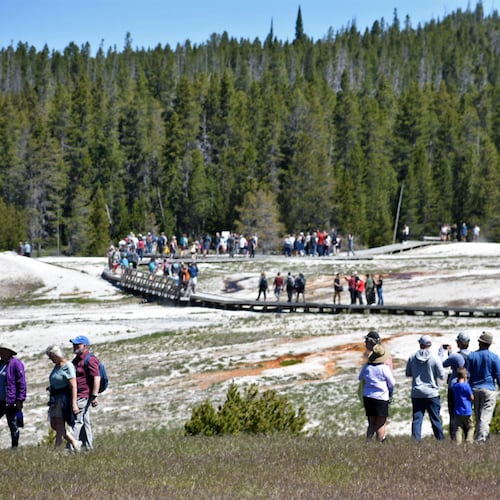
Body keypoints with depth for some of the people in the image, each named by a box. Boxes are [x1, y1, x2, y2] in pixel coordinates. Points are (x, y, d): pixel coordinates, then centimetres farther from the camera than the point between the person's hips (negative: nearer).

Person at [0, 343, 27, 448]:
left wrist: (20, 400, -17)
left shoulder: (16, 364, -10)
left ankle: (15, 448, 12)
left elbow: (22, 383, -13)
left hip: (11, 401, -7)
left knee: (13, 426, 3)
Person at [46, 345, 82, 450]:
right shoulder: (56, 366, 13)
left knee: (60, 426, -7)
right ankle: (75, 443, 16)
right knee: (54, 425, 9)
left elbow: (73, 386, -20)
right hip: (55, 398, 10)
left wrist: (74, 404, -25)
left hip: (64, 398, -10)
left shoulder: (68, 367, -15)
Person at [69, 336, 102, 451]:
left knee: (77, 421, -13)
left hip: (84, 396, -10)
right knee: (84, 422, 12)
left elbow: (97, 378, -20)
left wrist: (94, 396, -24)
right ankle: (88, 447, 17)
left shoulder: (90, 359, -13)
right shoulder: (77, 359, 18)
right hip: (77, 396, 10)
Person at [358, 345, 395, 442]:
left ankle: (368, 441, 6)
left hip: (367, 397, 5)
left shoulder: (366, 367, 2)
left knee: (372, 423, 15)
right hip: (381, 397, -5)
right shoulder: (384, 368, -13)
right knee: (381, 424, 1)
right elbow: (392, 383, -3)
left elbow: (360, 378, 21)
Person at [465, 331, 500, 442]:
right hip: (489, 390, -3)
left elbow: (467, 376, 4)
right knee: (485, 417, -8)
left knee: (478, 417, 14)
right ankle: (480, 439, -20)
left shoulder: (471, 356, 4)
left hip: (474, 390, 3)